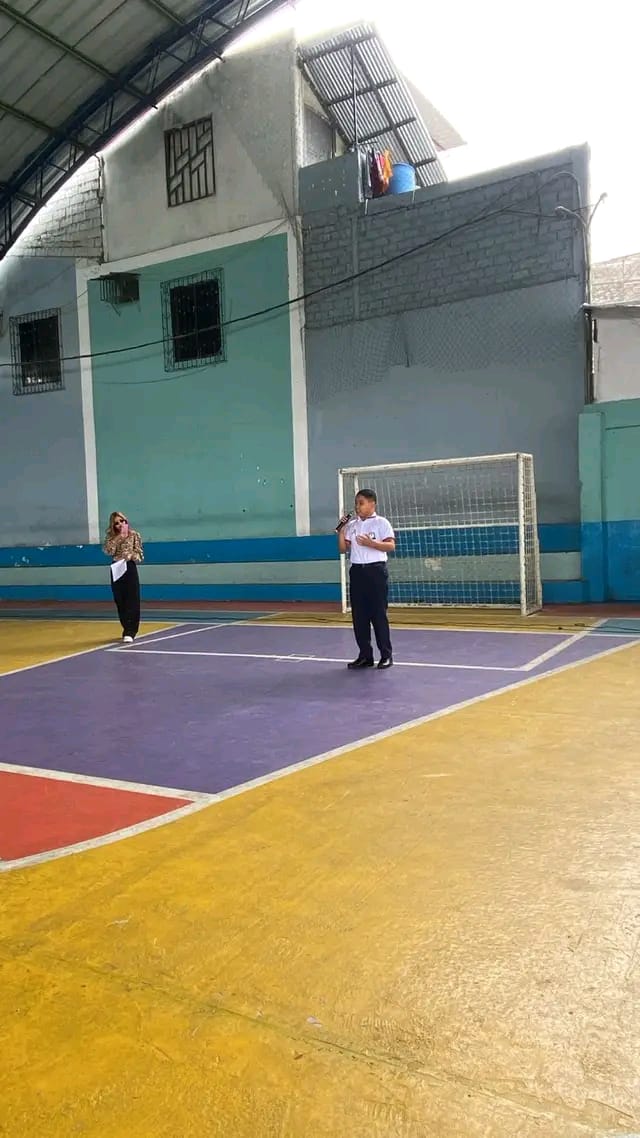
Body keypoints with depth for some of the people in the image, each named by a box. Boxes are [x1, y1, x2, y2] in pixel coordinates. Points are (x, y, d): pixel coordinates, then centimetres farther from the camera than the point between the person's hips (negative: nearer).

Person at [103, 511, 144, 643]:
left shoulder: (134, 535, 0)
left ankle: (130, 632, -8)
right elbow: (108, 551, -13)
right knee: (120, 602, 7)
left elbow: (139, 555, 2)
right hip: (116, 570, 3)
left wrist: (130, 556, -18)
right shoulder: (110, 537, 6)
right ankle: (128, 630, 19)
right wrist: (120, 536, -13)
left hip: (130, 569, -3)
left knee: (132, 601, -7)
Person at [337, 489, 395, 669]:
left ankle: (386, 655, 5)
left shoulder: (381, 523, -2)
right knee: (359, 615, 5)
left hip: (376, 570, -5)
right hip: (357, 571, 5)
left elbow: (391, 546, -10)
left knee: (379, 614, -4)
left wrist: (371, 543, -21)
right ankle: (365, 655, 12)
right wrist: (341, 531, 0)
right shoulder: (351, 525, 13)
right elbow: (343, 549, 12)